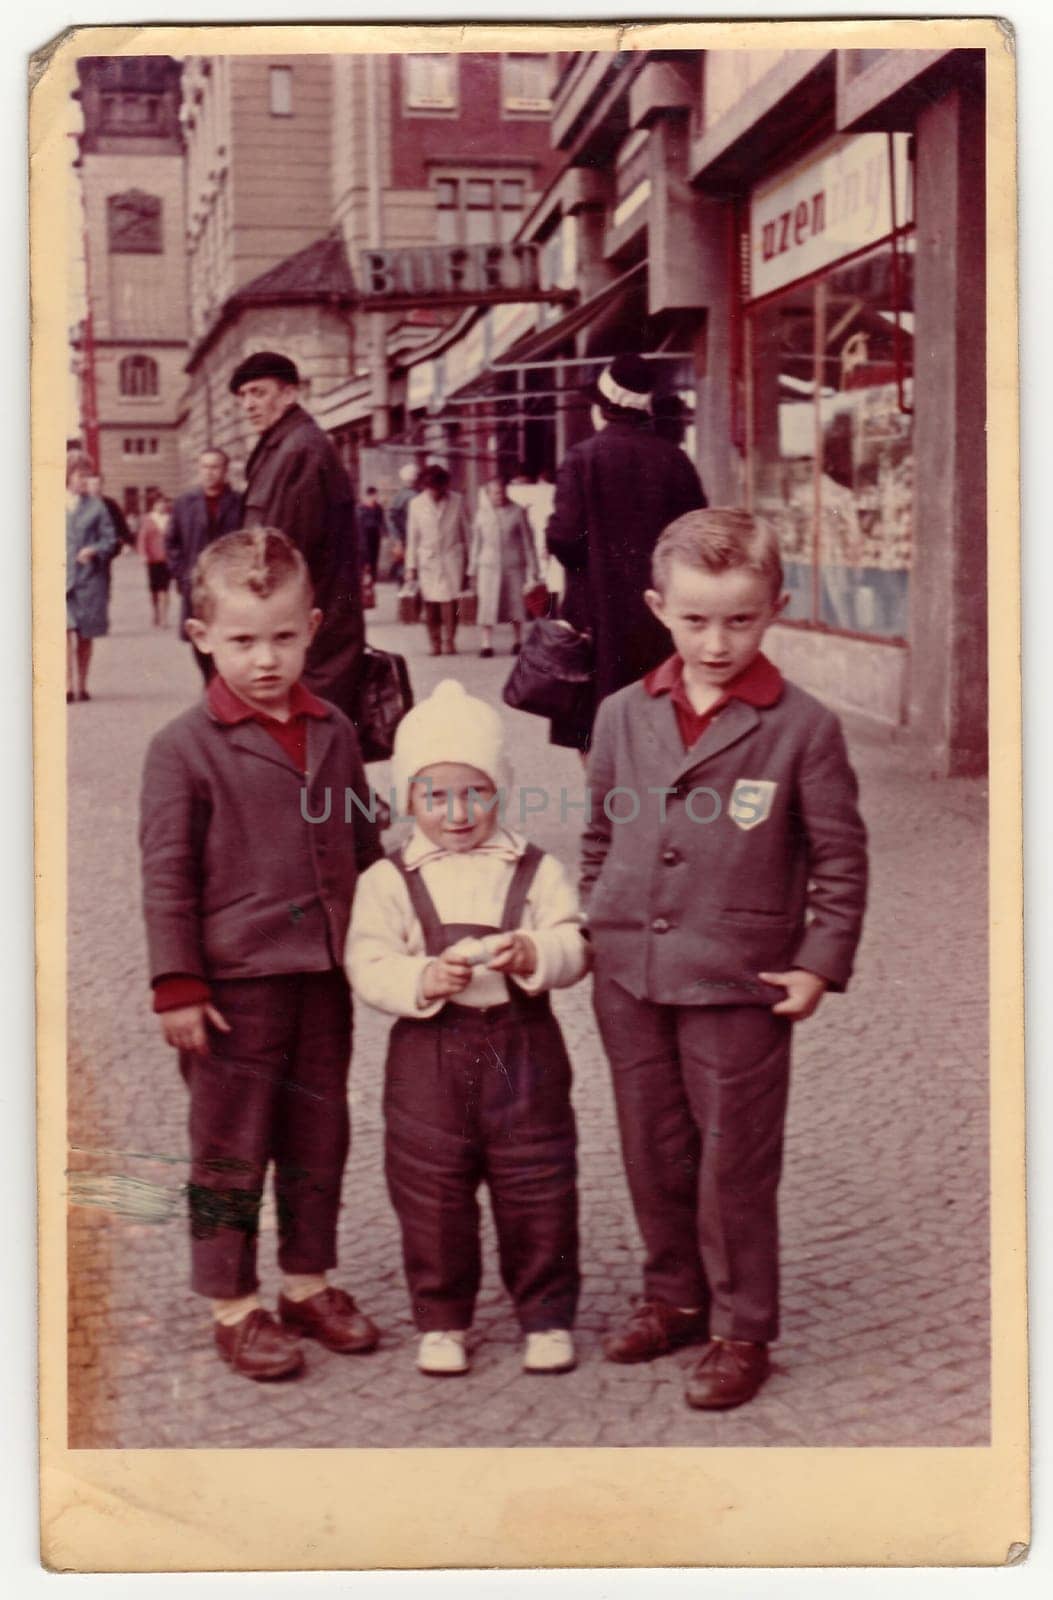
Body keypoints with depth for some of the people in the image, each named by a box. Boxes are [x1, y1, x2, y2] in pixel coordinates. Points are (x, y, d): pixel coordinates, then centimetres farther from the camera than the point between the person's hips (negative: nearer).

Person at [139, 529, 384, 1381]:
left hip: (324, 976, 5)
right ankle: (233, 1304, 18)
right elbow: (166, 873, -9)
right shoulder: (185, 747, -9)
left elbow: (365, 847, 15)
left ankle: (309, 1283, 30)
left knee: (319, 1137, 15)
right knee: (231, 1149, 5)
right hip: (234, 982, -5)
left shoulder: (334, 733, 6)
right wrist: (177, 985, -12)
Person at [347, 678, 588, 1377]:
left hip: (523, 1049, 0)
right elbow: (368, 967, -6)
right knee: (432, 1194, 6)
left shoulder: (538, 871, 4)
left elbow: (575, 946, -3)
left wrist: (534, 954, -24)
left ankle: (548, 1315, 20)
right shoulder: (388, 880, 1)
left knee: (538, 1188, 5)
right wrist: (421, 982, -24)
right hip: (429, 1053, 0)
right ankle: (441, 1319, 22)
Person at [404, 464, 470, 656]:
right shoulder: (416, 503, 4)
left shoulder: (456, 501, 1)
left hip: (452, 559, -1)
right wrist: (411, 566, 5)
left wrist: (469, 559, 7)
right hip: (428, 559, 1)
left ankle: (449, 640, 1)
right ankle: (435, 642, 7)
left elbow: (466, 532, 7)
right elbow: (412, 537, 7)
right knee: (430, 603, -2)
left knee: (449, 601, -9)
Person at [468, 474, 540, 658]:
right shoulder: (482, 513, 6)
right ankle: (487, 644, -2)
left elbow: (527, 541, 3)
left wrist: (533, 569, 0)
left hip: (514, 565, -1)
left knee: (516, 603, 4)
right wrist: (472, 569, 13)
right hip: (489, 565, 1)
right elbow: (476, 542, 13)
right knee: (487, 604, -6)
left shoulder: (517, 512, 1)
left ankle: (517, 641, 19)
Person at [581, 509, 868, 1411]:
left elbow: (841, 857, -3)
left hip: (741, 987, -4)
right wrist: (596, 929, 12)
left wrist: (821, 964, -6)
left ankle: (740, 1329, 19)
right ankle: (674, 1295, 34)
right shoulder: (624, 716, 3)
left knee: (735, 1165, 4)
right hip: (630, 980, 4)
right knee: (653, 1152, 15)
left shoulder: (803, 727, -9)